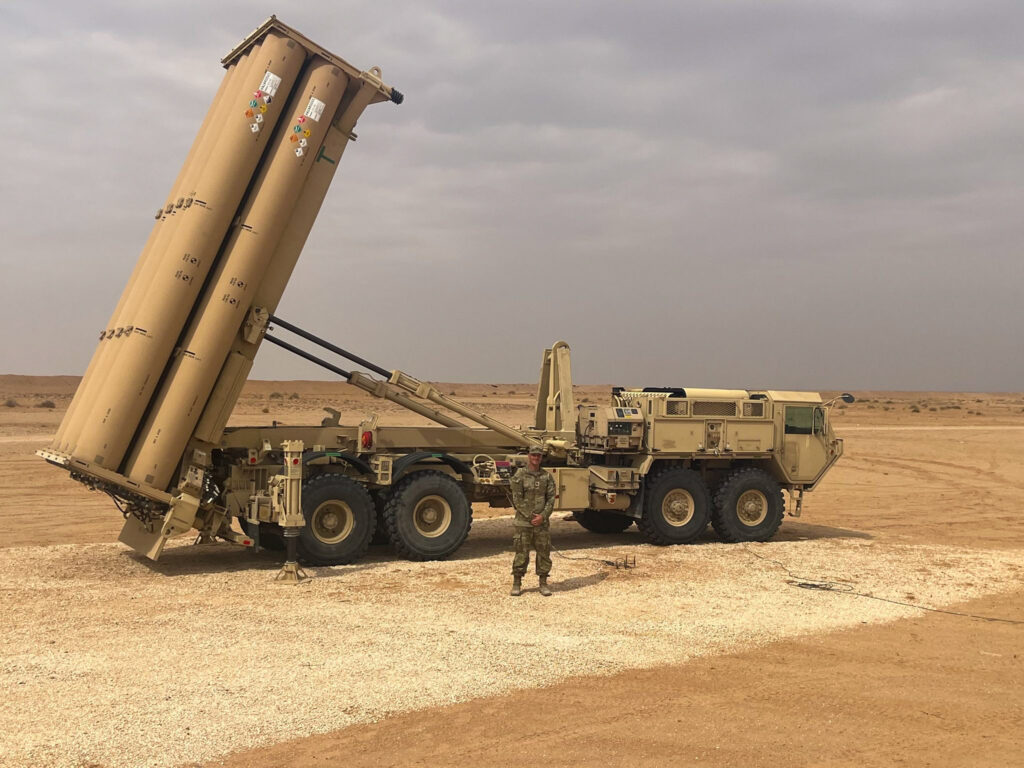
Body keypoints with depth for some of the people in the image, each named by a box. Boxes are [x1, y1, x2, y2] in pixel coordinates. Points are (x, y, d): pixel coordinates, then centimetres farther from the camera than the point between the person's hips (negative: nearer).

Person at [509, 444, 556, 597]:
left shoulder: (547, 477, 7)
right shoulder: (519, 476, -1)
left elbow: (551, 498, 2)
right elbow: (517, 500, -6)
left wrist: (542, 516, -11)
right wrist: (530, 516, -12)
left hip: (542, 522, 3)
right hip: (523, 521, -3)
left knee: (544, 553, 5)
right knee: (521, 553, 0)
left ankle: (543, 584, 15)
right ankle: (517, 584, 9)